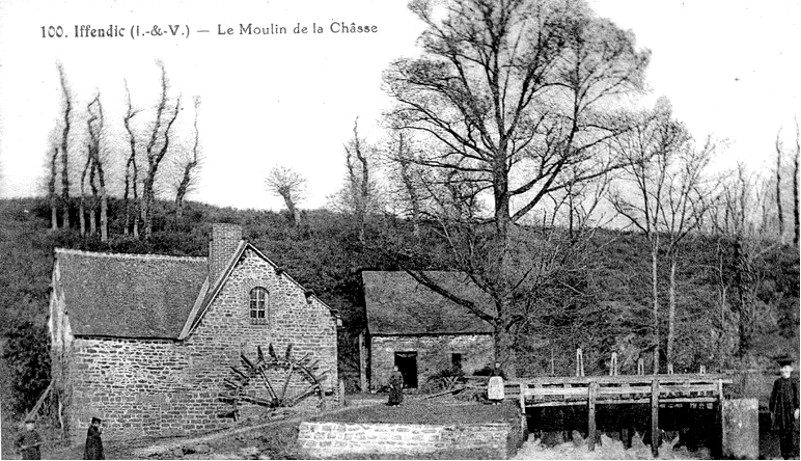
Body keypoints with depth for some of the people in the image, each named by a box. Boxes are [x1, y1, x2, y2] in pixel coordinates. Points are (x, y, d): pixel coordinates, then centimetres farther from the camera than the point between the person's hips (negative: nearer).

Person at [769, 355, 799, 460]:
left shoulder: (794, 382, -1)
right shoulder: (777, 382, 9)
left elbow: (797, 396, -4)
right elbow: (772, 397, 12)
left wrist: (797, 409, -12)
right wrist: (772, 411, 10)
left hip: (790, 410, -3)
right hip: (780, 411, 3)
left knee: (791, 433, -5)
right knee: (782, 434, 3)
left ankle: (794, 454, 3)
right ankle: (785, 455, 9)